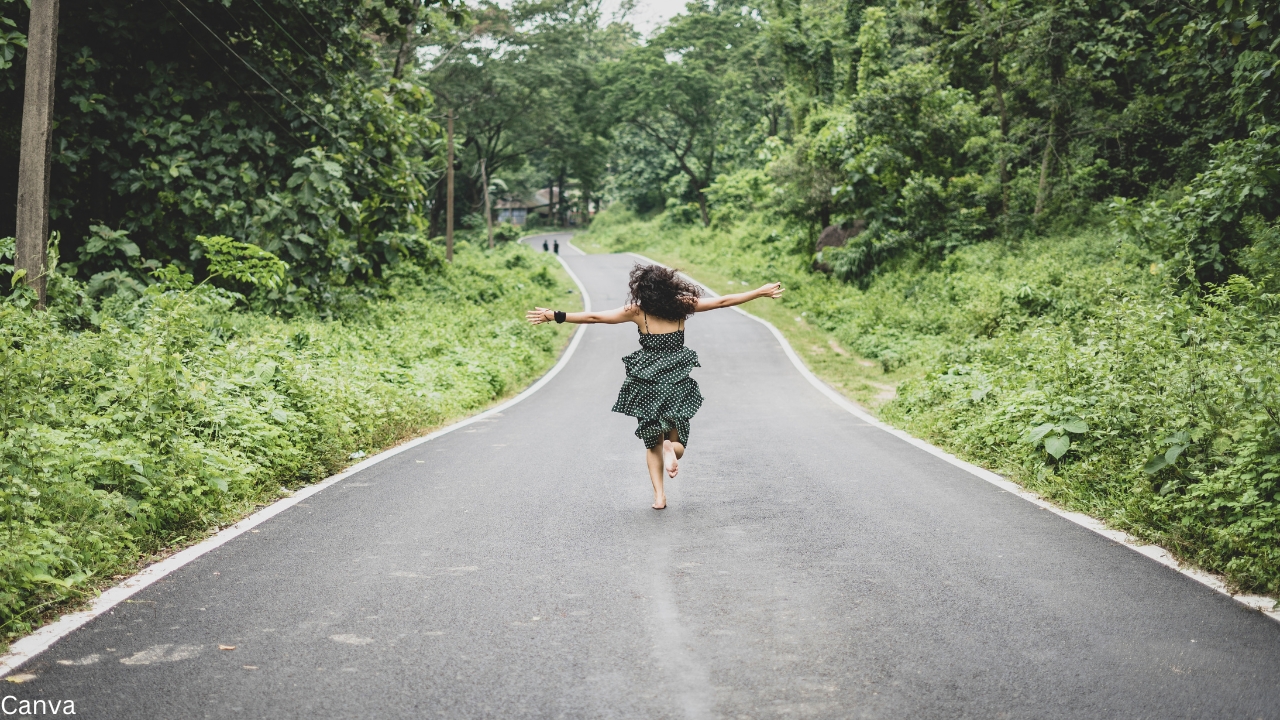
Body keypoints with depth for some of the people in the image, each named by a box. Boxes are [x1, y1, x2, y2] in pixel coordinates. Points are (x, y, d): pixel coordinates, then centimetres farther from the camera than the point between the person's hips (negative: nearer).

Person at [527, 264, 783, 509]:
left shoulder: (637, 312, -6)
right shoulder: (682, 306, -3)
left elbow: (594, 317, -8)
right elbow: (723, 301, 1)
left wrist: (555, 316, -3)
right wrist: (761, 292, 9)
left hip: (647, 384, 0)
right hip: (678, 382, 1)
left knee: (653, 443, 14)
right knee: (676, 434, 16)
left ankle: (659, 495, -1)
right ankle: (672, 446, -21)